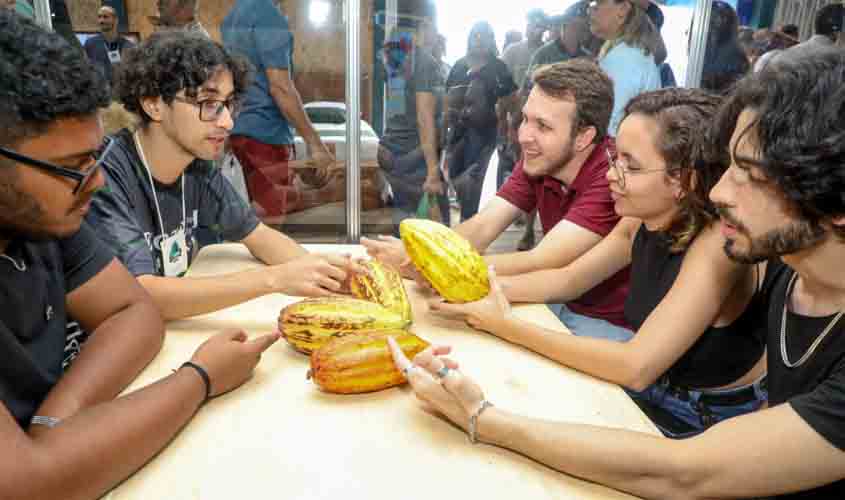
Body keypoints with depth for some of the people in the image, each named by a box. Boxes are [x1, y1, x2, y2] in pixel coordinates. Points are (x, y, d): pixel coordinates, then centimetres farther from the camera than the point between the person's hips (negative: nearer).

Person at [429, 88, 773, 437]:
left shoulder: (721, 241, -29)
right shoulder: (643, 222, -6)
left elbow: (636, 367, -34)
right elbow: (567, 280, 3)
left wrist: (506, 326, -29)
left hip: (713, 427, -6)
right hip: (653, 393, 6)